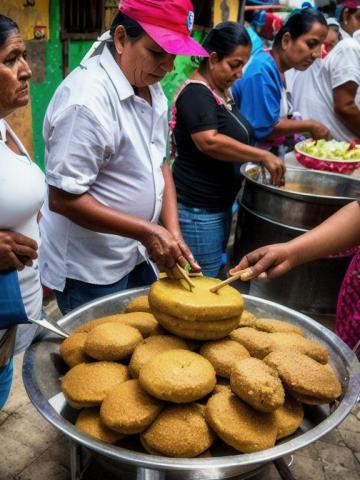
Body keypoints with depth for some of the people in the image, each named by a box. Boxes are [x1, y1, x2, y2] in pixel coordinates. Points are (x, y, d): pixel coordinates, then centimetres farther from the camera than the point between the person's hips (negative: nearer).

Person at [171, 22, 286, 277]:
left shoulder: (222, 90, 14)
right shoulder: (196, 93, -15)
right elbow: (209, 142, -29)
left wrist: (253, 162, 12)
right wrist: (263, 156, -25)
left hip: (220, 203, 10)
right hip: (198, 210, -10)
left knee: (216, 277, 17)